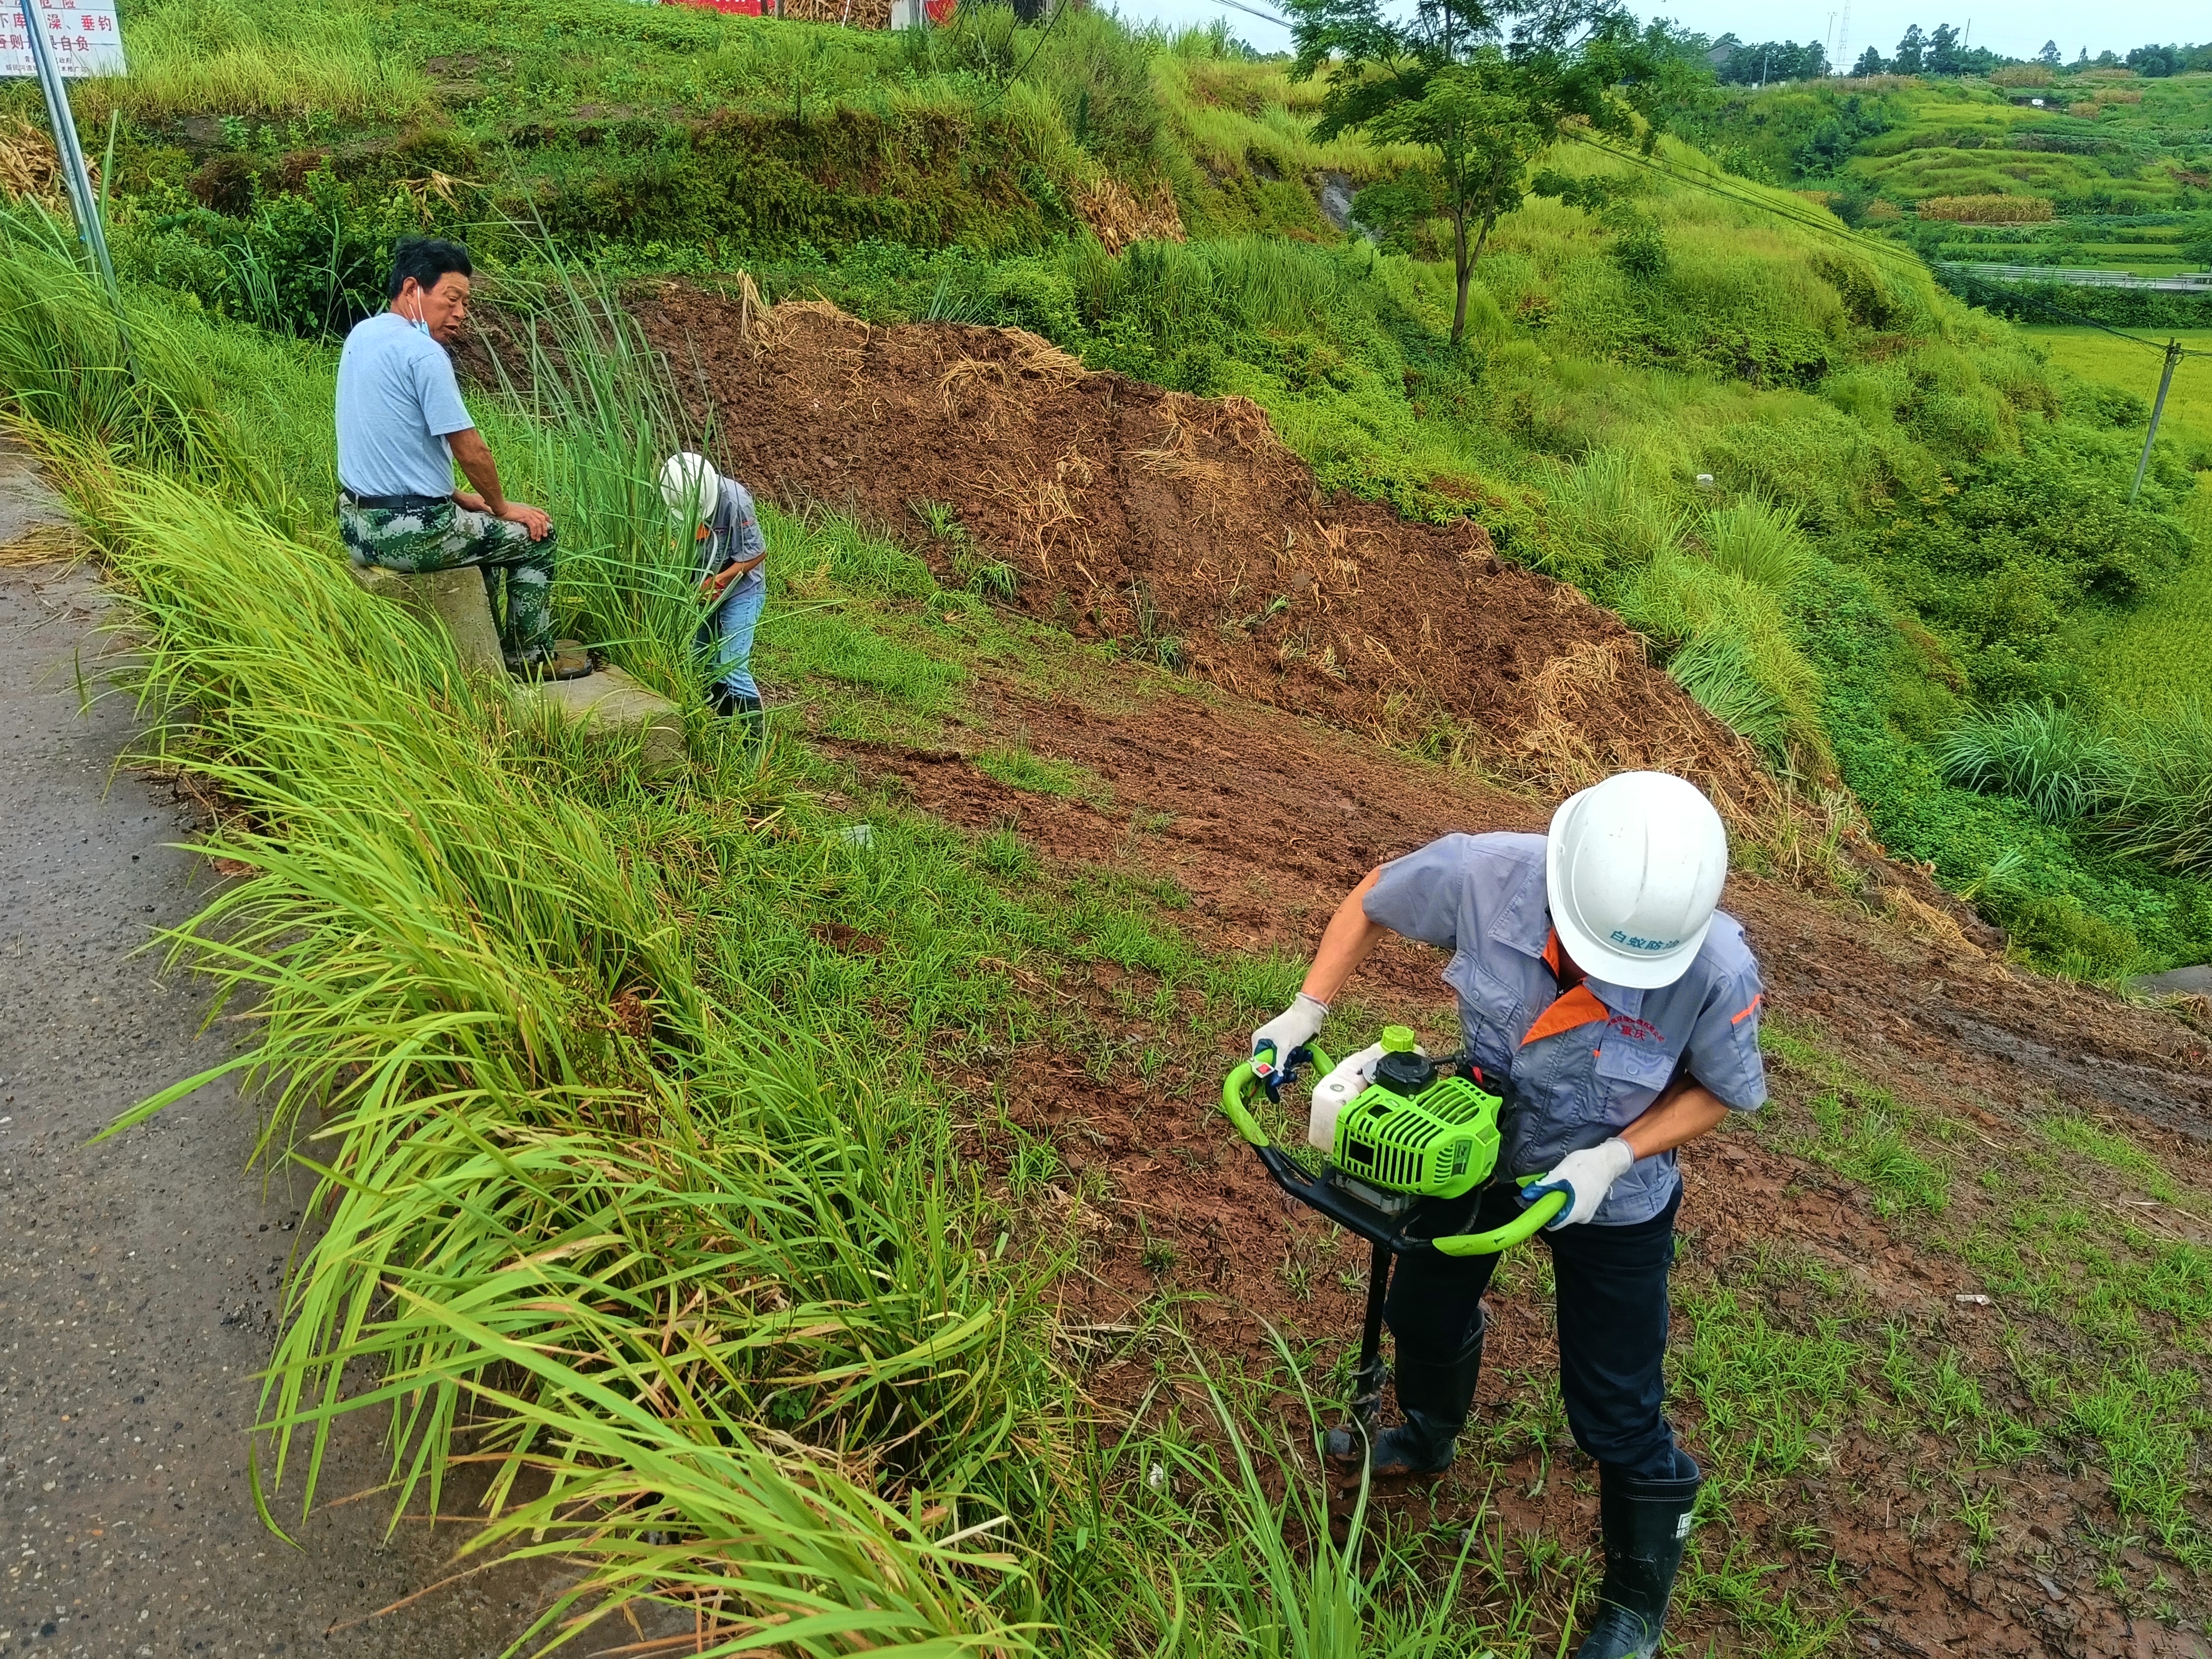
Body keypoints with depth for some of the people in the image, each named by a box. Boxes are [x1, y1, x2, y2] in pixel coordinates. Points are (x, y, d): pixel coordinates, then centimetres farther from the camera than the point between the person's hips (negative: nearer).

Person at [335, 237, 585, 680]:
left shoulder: (361, 336, 9)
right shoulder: (423, 352, -19)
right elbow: (471, 451, -18)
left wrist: (453, 496, 18)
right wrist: (502, 507, 0)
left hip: (355, 527, 9)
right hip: (410, 533, -9)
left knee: (478, 522, 33)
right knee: (535, 535, 9)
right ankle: (530, 658, 21)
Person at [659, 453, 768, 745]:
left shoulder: (734, 501, -27)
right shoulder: (681, 499, -9)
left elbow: (758, 553, -21)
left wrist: (719, 580, -26)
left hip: (740, 593, -7)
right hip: (705, 593, 7)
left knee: (733, 669, -11)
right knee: (708, 665, 13)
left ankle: (756, 740, -2)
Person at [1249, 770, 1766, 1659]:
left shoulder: (1717, 970, -36)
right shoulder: (1487, 874, -33)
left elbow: (1720, 1091, -15)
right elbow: (1372, 900, -12)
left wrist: (1611, 1158, -28)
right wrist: (1307, 1010, -17)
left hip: (1611, 1197, -3)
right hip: (1477, 1144, 3)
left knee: (1617, 1415, 8)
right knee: (1424, 1308, 25)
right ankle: (1427, 1437, 61)